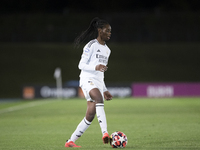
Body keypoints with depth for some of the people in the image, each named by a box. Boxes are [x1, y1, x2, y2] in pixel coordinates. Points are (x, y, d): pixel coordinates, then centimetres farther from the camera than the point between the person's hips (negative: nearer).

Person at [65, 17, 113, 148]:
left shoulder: (107, 50, 22)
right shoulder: (92, 45, -2)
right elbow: (81, 65, -7)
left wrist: (105, 90, 25)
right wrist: (95, 67, -24)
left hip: (99, 83, 8)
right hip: (88, 80, -8)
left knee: (90, 116, -2)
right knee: (99, 99, -36)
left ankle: (70, 141, 6)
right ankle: (105, 133, -49)